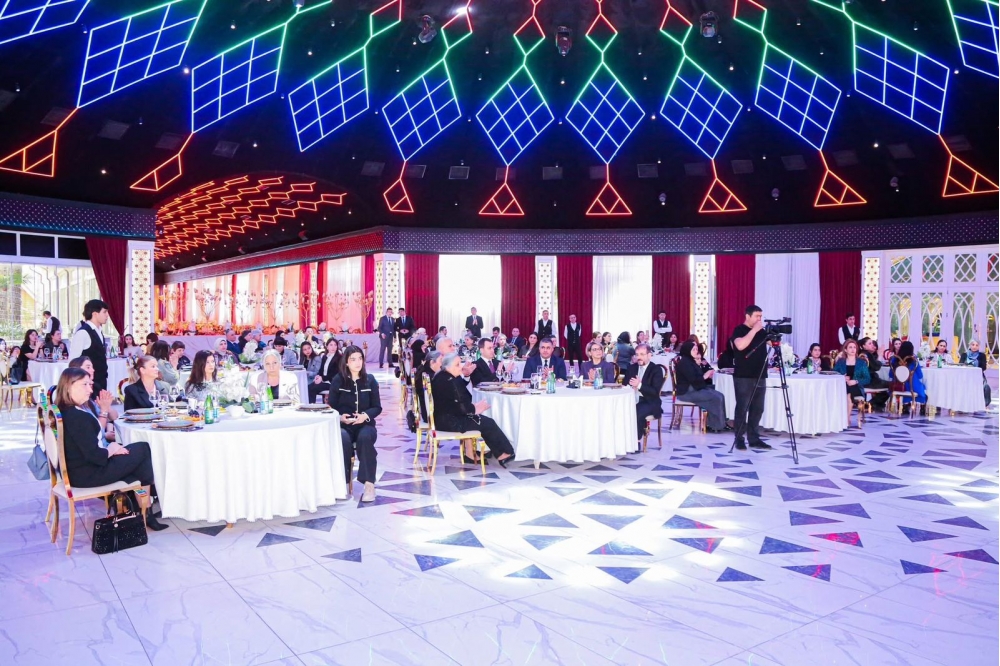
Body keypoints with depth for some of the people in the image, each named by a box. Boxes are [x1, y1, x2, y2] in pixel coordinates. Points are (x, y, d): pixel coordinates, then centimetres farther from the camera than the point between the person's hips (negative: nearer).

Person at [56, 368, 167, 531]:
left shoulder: (62, 411, 5)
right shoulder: (78, 417, -26)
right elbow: (94, 455, -26)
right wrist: (111, 450, -7)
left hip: (75, 470, 10)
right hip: (87, 474, -10)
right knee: (142, 449, 2)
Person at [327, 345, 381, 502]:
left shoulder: (370, 380, 5)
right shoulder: (338, 380, 2)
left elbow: (377, 407, 5)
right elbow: (330, 406, 3)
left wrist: (365, 415, -16)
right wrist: (340, 417, -18)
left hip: (365, 424, 1)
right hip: (343, 424, 0)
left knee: (365, 438, -35)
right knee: (343, 439, -35)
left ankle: (369, 483, -29)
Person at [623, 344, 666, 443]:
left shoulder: (656, 369, -3)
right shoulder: (631, 368, 13)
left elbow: (655, 392, -13)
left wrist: (639, 385, -26)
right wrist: (630, 386, -12)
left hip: (648, 402, -5)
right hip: (632, 400, 5)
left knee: (637, 414, -35)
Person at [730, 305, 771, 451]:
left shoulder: (761, 331, 14)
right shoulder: (739, 330, -6)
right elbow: (740, 345, -25)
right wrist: (754, 330, -21)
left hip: (760, 376, 7)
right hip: (743, 377, -7)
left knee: (758, 408, 7)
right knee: (742, 408, -4)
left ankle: (754, 439, 13)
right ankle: (739, 439, 2)